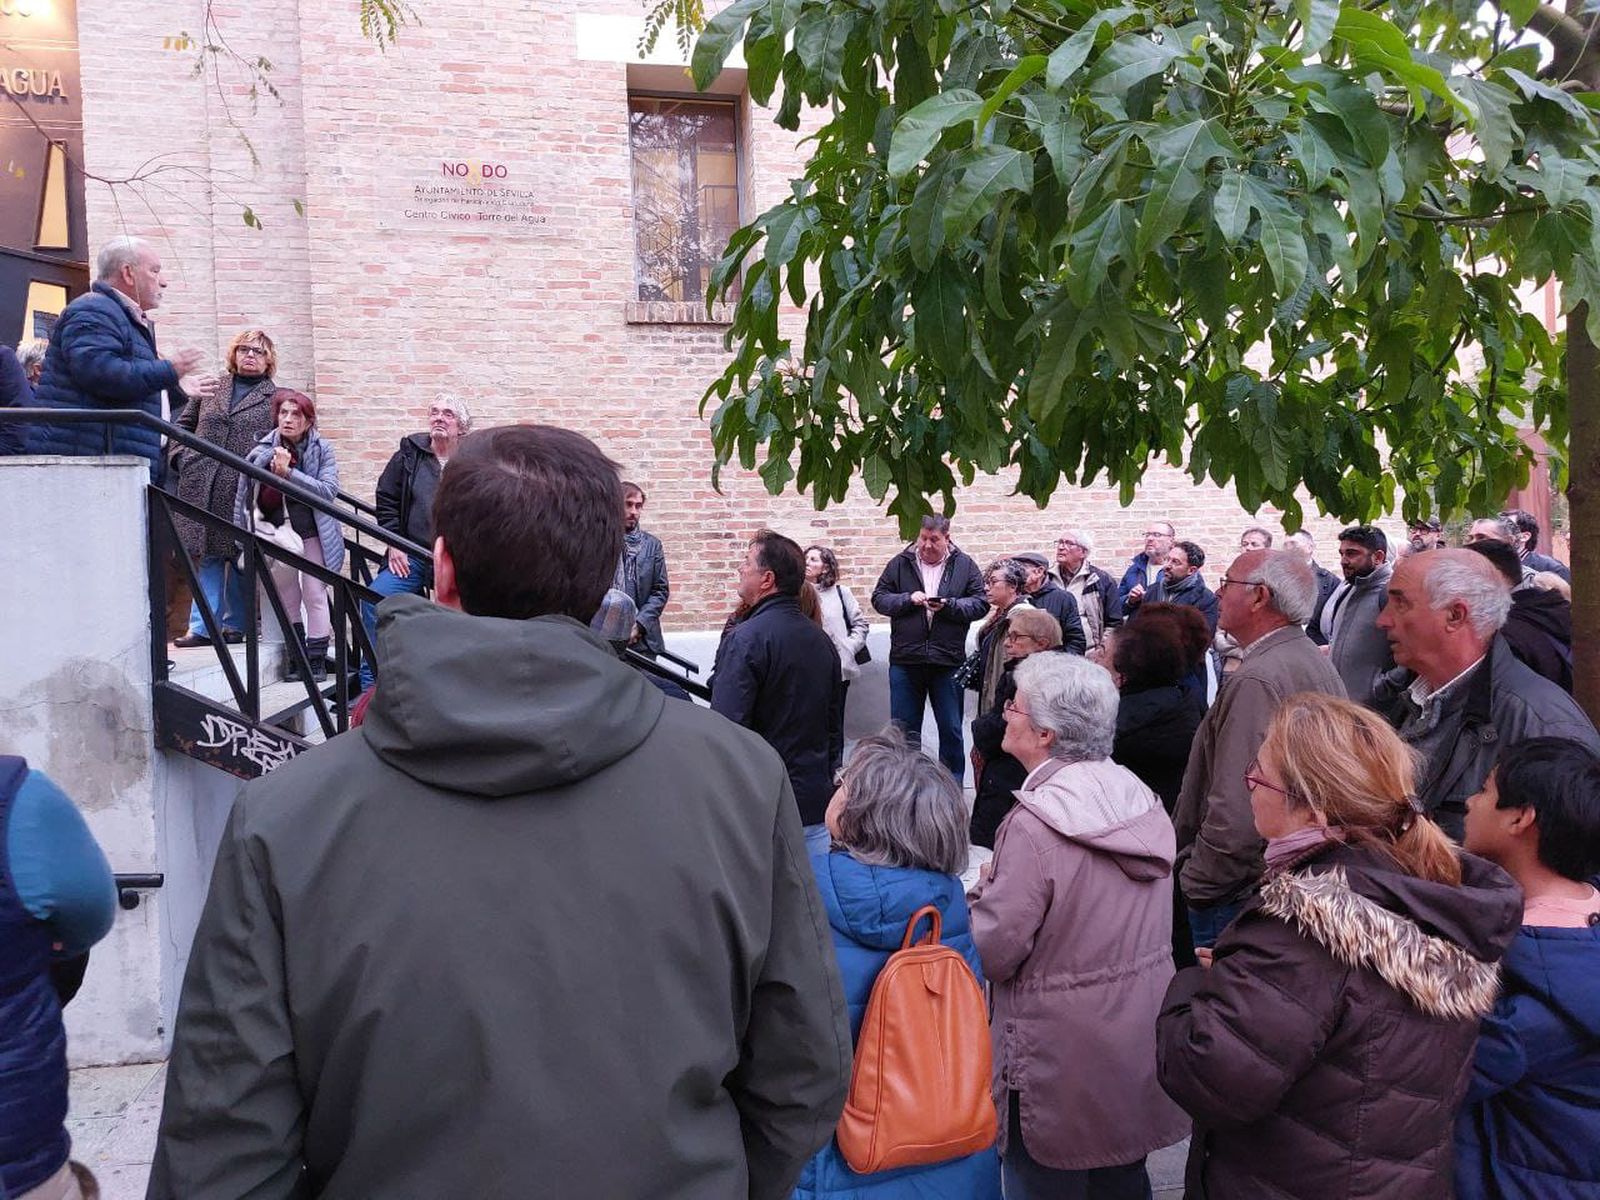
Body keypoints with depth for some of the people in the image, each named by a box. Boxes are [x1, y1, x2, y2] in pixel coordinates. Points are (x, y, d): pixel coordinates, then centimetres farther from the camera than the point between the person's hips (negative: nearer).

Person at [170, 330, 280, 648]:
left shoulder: (277, 399, 7)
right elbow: (182, 425, 21)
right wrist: (182, 456, 6)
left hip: (245, 493, -3)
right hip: (203, 491, 3)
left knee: (241, 559, 3)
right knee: (208, 556, 4)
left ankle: (235, 625, 14)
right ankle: (204, 626, 7)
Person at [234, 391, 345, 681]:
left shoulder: (321, 449, -7)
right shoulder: (264, 452, -4)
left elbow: (329, 490, -18)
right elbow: (246, 499, 6)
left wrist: (289, 472, -25)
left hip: (312, 532, -2)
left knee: (315, 595, -3)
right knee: (287, 597, 9)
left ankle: (316, 659, 5)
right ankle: (296, 657, 21)